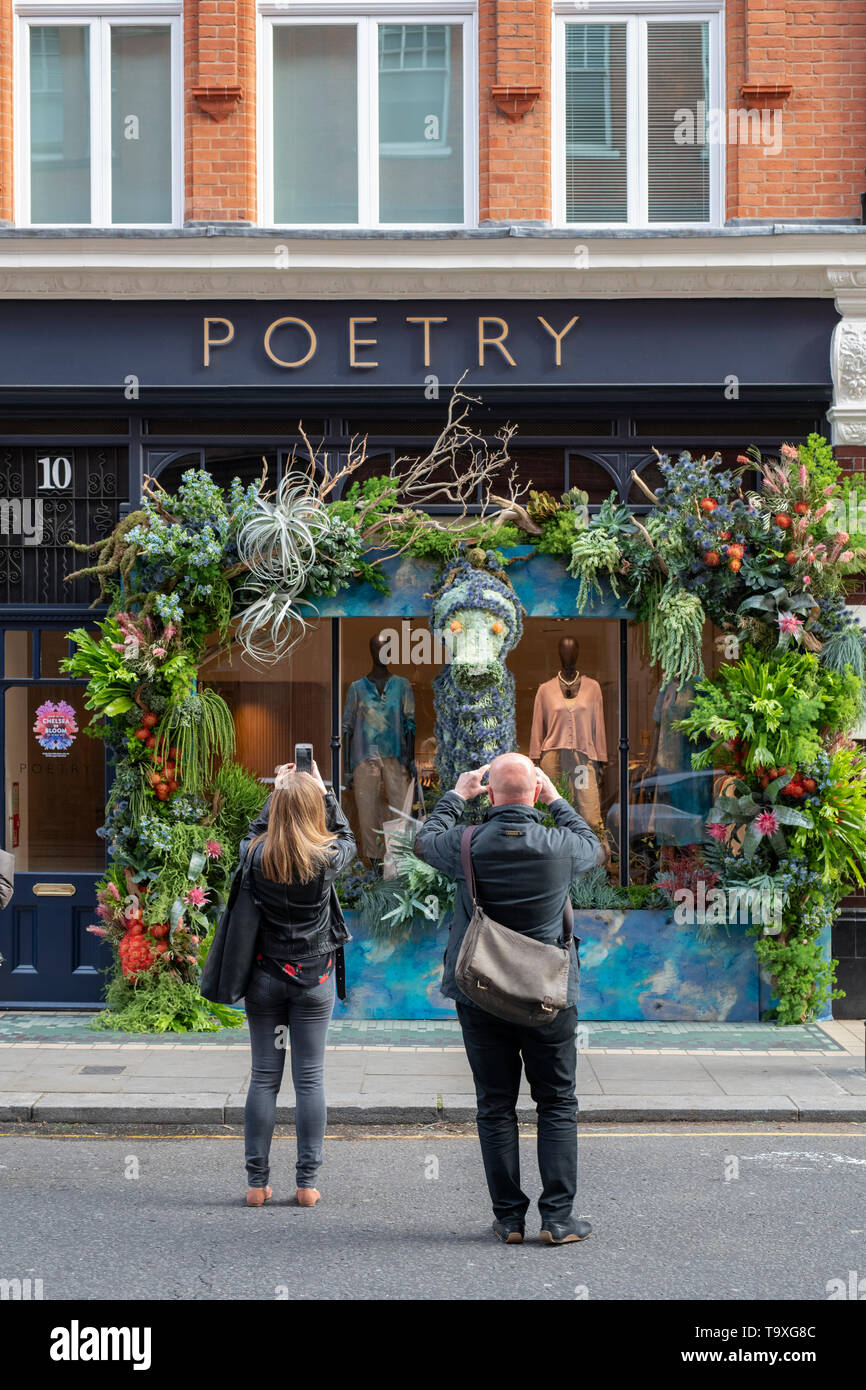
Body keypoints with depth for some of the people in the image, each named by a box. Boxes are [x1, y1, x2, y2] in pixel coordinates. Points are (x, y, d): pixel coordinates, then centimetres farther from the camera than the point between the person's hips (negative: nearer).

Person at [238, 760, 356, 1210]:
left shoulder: (257, 857, -9)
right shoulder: (326, 858, -11)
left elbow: (256, 832, 16)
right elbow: (346, 837, 12)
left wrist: (278, 791, 18)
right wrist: (322, 789, 16)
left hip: (265, 976, 1)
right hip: (314, 978, -1)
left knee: (263, 1077, 6)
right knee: (310, 1079, 4)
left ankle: (257, 1181, 9)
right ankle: (307, 1181, 6)